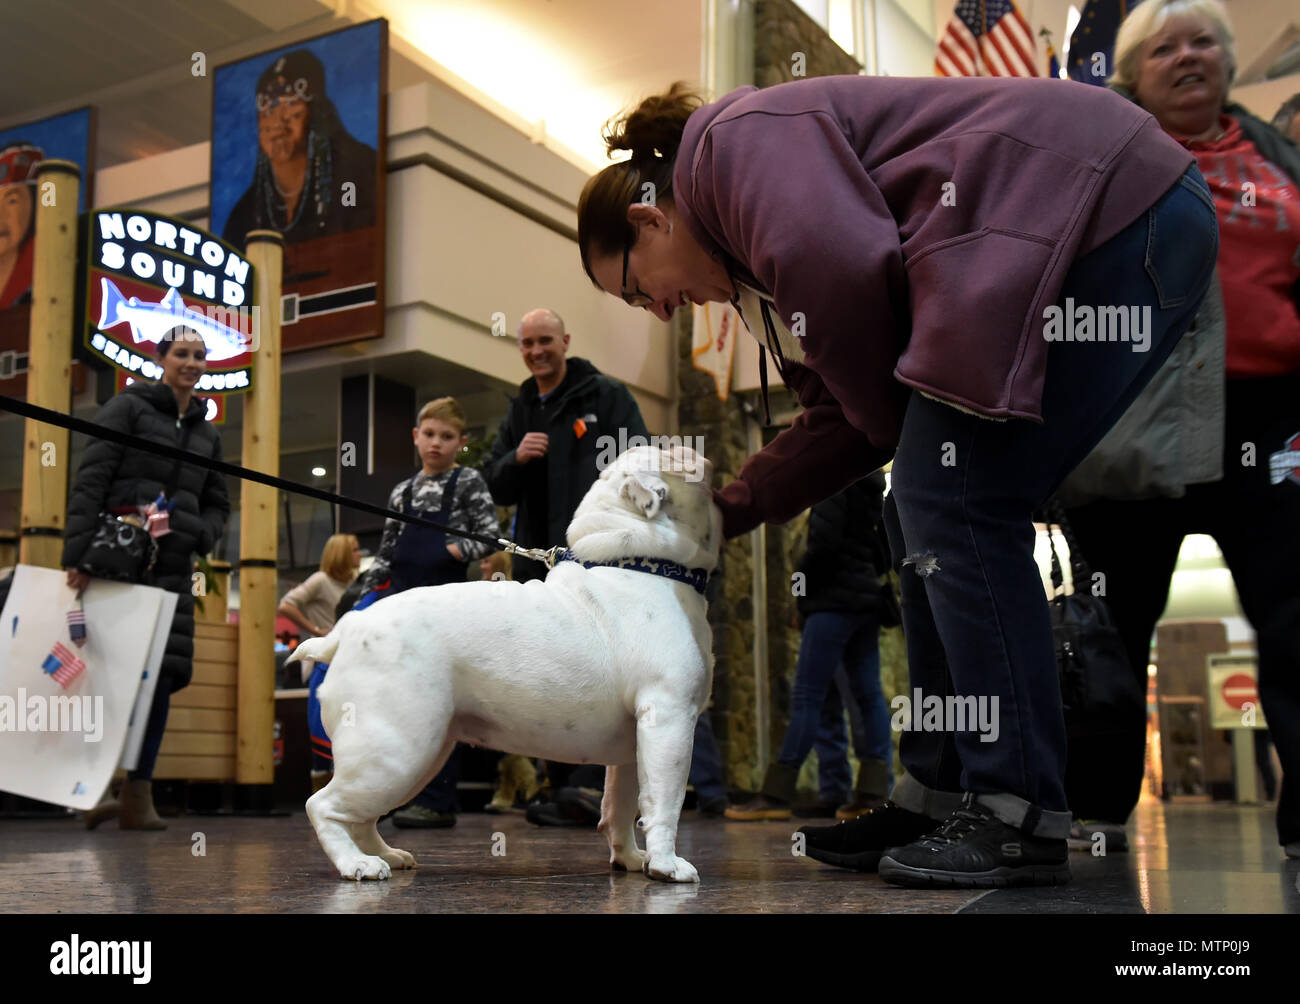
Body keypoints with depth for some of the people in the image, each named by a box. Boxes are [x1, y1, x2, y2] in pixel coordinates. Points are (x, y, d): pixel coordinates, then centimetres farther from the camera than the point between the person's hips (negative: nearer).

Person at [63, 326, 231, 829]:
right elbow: (90, 480, -7)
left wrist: (197, 537, 0)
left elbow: (216, 505, 23)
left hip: (170, 568, 5)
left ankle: (138, 797, 2)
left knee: (162, 675, -2)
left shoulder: (207, 433, 19)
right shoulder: (128, 407, 3)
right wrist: (78, 552, -18)